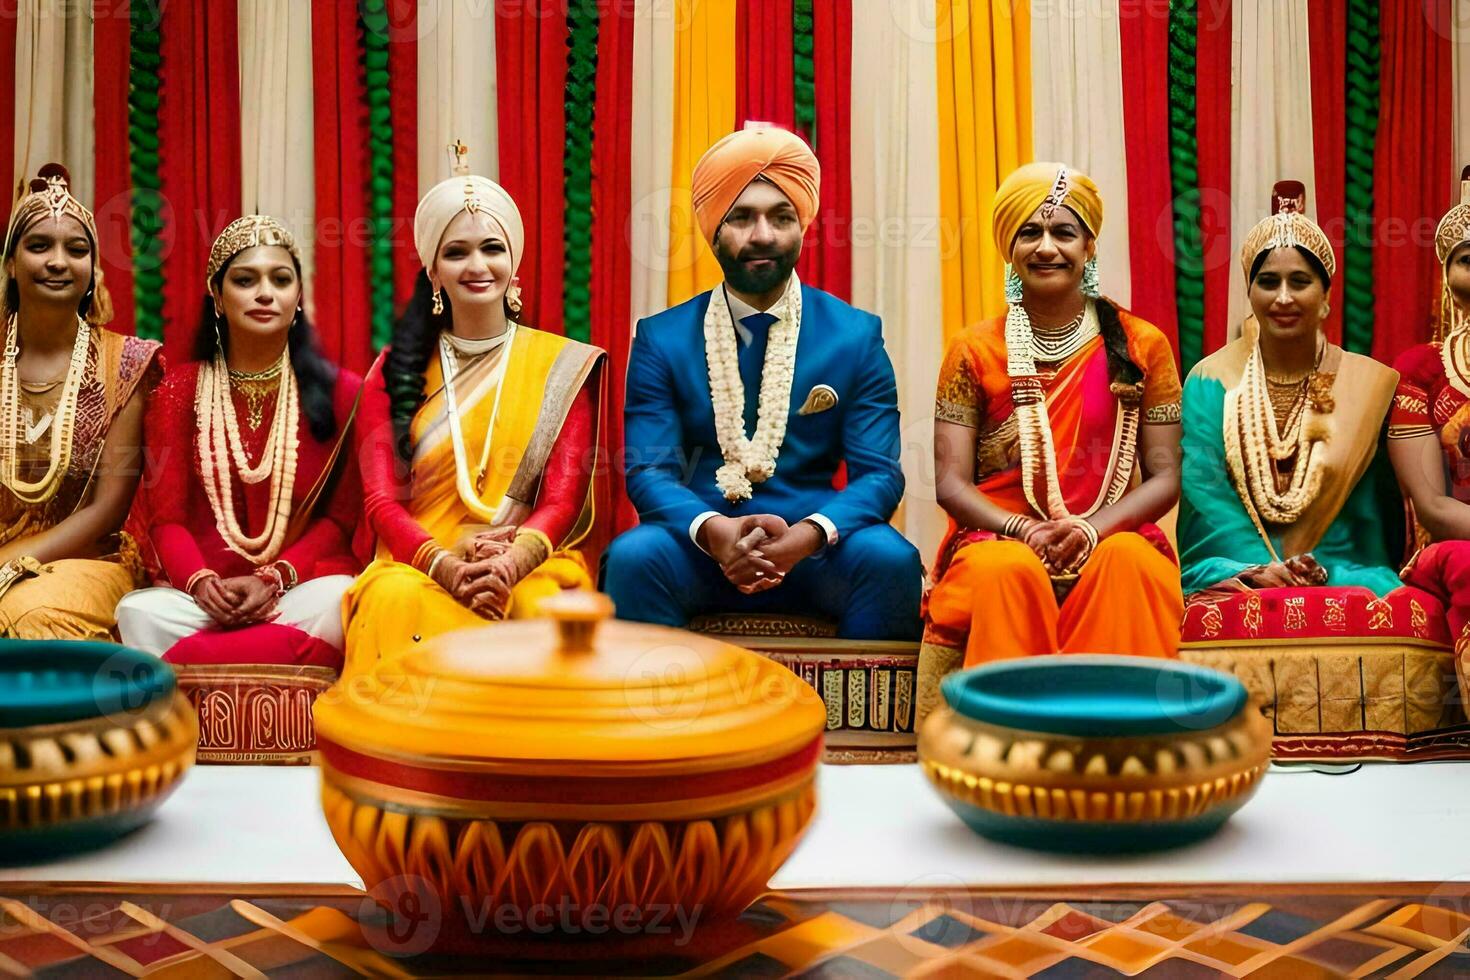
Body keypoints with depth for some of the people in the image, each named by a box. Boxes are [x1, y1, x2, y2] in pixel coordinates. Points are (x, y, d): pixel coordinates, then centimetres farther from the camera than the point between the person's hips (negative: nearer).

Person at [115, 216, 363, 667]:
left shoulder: (339, 392, 6)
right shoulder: (180, 390, 10)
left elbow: (339, 517, 2)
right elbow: (166, 517, 4)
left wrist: (275, 578, -16)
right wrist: (201, 582, -18)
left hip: (304, 586, 0)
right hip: (202, 595, 1)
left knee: (337, 600, -36)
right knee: (139, 611, -32)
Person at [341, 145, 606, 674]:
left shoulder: (564, 366, 9)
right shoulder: (395, 370, 12)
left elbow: (563, 499, 1)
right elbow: (382, 502, 3)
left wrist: (511, 561, -22)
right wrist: (445, 564, -18)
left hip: (530, 567, 0)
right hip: (419, 564, 1)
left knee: (540, 610, -35)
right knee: (397, 601, -34)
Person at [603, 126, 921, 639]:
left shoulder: (856, 336, 6)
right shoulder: (661, 339, 6)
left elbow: (878, 473, -1)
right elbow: (649, 472, -1)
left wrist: (808, 535, -22)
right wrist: (714, 531, -24)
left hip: (816, 549, 0)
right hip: (700, 546, 0)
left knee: (890, 559, -29)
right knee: (632, 556, -30)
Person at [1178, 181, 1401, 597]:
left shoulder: (1369, 385, 8)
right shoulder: (1210, 382, 5)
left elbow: (1370, 507, 4)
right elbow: (1204, 489, -5)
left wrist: (1321, 569, -12)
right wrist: (1259, 568, -20)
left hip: (1343, 572, 2)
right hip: (1233, 569, -2)